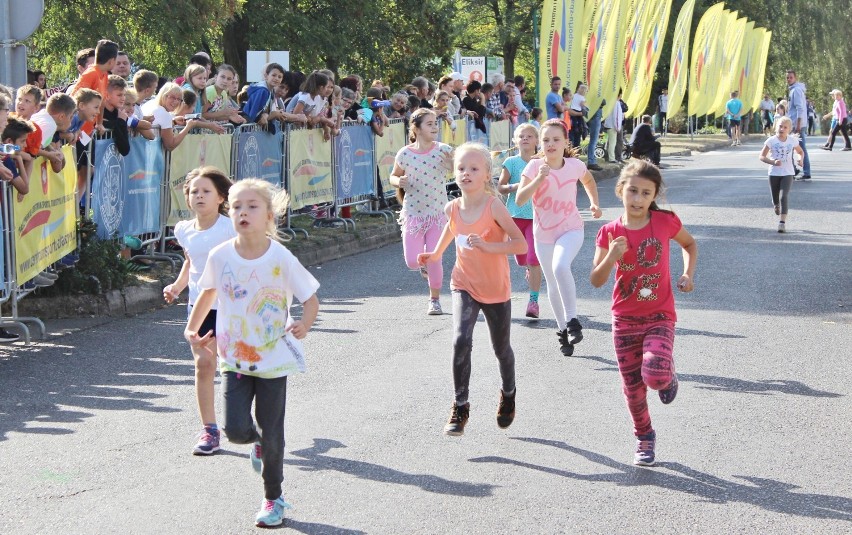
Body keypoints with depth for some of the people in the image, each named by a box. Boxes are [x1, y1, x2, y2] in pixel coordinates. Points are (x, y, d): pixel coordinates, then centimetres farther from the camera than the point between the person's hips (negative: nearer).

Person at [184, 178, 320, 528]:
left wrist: (304, 324, -25)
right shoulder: (220, 256, -8)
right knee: (236, 429, -10)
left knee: (271, 436, 4)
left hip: (274, 359, -2)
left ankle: (273, 497, 27)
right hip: (234, 359, 2)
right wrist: (192, 328, 9)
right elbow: (208, 292, 13)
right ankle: (258, 443, 28)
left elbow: (311, 299, -6)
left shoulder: (281, 259, -15)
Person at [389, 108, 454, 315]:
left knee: (434, 259, -6)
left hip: (437, 213, -1)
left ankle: (434, 300, 17)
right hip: (412, 213, 1)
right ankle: (424, 261, 35)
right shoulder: (405, 154, -6)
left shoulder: (443, 150, -8)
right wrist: (399, 182, -13)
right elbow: (394, 176, 10)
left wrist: (453, 164, -26)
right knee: (412, 262, -3)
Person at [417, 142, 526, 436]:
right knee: (461, 340, -21)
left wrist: (487, 246, -34)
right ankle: (460, 407, -11)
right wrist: (437, 253, 15)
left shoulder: (494, 207, -21)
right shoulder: (453, 208, -7)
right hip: (464, 286, 2)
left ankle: (508, 395, 45)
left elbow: (521, 245, -23)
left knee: (501, 348, 16)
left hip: (496, 290, -2)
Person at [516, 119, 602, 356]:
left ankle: (572, 321, -20)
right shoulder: (535, 166, -11)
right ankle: (563, 329, 29)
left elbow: (589, 181, 19)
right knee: (553, 285, 10)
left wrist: (594, 203, 10)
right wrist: (538, 179, -32)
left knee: (560, 266, -30)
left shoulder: (575, 165, -6)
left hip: (571, 230, -2)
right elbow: (520, 200, -22)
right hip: (543, 234, 2)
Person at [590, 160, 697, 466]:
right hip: (625, 319, 2)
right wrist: (611, 257, -23)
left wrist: (688, 274, -2)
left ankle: (667, 378, 12)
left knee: (655, 375, -25)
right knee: (632, 386, 8)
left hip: (659, 316, -2)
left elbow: (689, 243, 13)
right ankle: (644, 438, 32)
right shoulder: (610, 233, -6)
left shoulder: (665, 222, -8)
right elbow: (596, 281, -5)